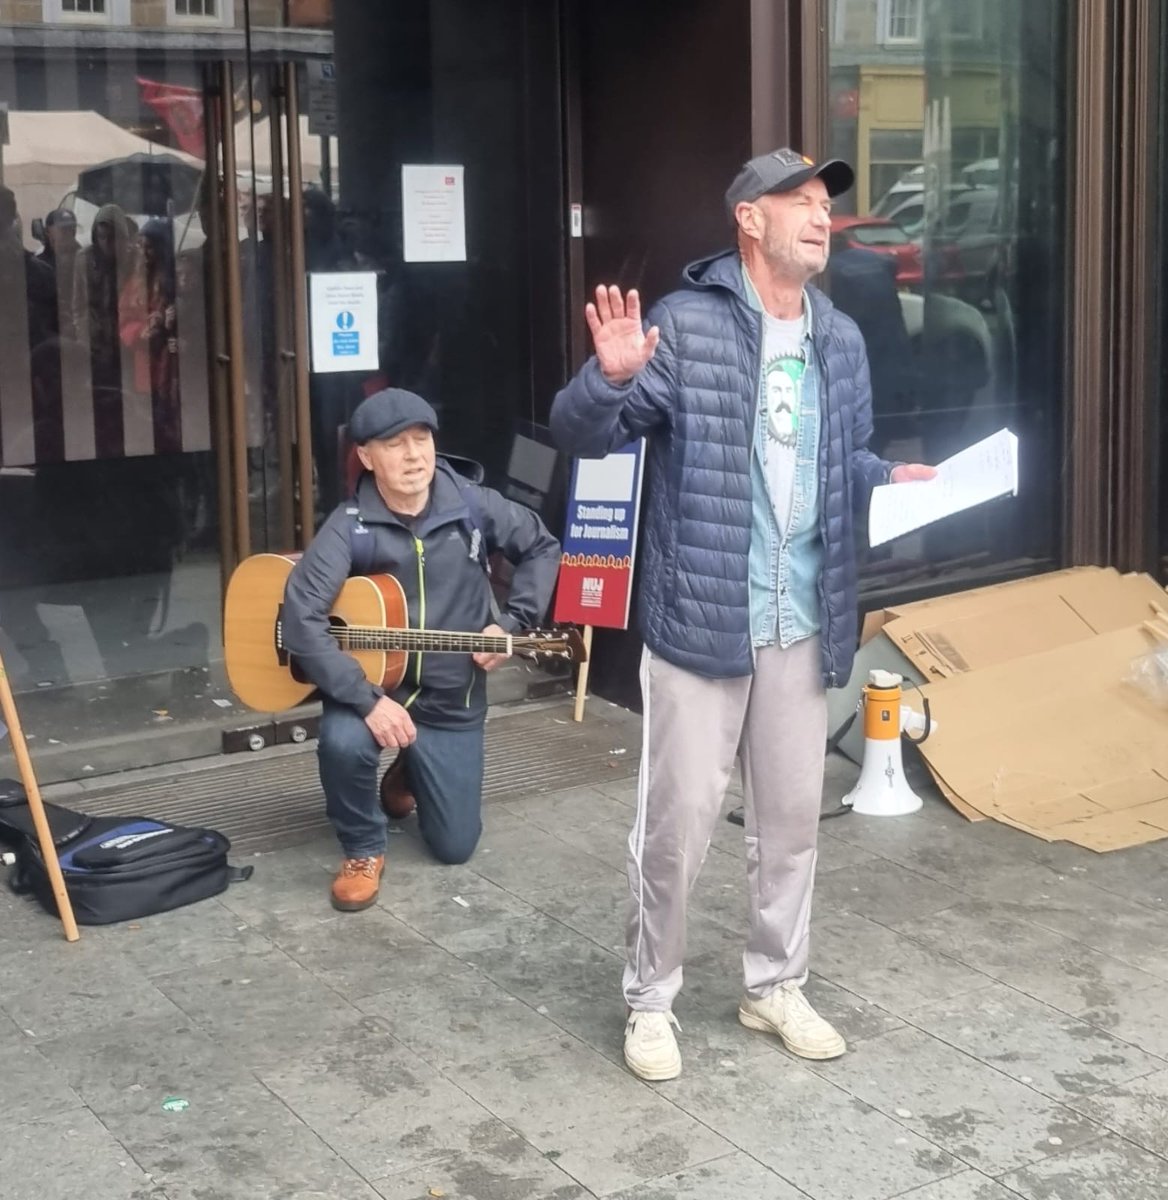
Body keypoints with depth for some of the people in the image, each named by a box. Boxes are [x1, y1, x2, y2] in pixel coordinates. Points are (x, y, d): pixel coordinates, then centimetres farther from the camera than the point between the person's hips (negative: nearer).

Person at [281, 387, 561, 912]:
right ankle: (363, 848, -6)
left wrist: (512, 623, -7)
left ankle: (409, 776, 41)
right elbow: (301, 619, -28)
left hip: (452, 699, 2)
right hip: (371, 680, -2)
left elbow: (542, 548, 6)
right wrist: (367, 700, -34)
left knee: (455, 845, 6)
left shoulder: (472, 507, -10)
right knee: (343, 743, -37)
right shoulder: (350, 527, -19)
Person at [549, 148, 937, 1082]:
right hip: (700, 616, -6)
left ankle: (777, 986, 33)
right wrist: (612, 378, -34)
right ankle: (651, 1000, 19)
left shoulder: (841, 339, 10)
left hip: (804, 622, 6)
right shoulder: (686, 325, -10)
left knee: (792, 816, 16)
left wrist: (894, 478, 1)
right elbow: (581, 433, -13)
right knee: (677, 822, 1)